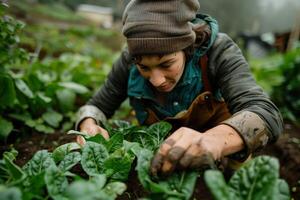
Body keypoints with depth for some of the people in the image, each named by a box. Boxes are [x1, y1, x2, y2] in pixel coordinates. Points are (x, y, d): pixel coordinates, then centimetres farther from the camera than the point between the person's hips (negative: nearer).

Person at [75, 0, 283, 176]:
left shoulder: (216, 51, -26)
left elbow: (267, 114, -37)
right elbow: (97, 106, -8)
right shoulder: (130, 61, -19)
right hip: (160, 156, 3)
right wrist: (89, 126, -31)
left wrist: (214, 139, -57)